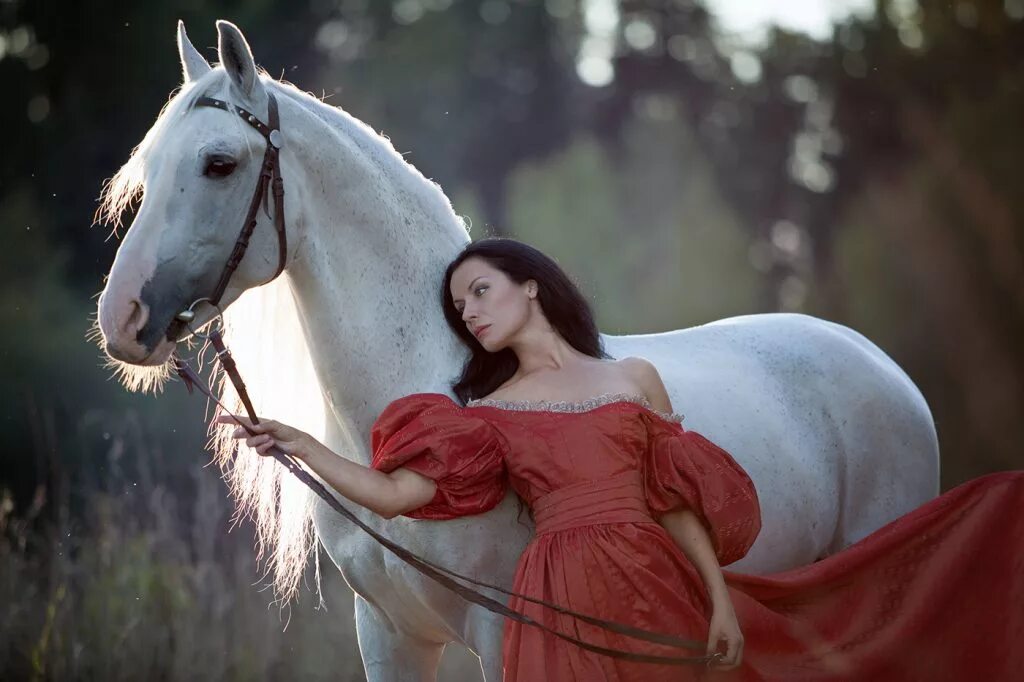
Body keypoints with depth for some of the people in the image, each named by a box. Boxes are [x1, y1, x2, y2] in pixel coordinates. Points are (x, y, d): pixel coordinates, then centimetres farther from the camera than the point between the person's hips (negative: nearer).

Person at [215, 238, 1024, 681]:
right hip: (563, 606, 0)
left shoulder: (634, 377, 11)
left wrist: (719, 597, -1)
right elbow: (393, 493, 4)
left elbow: (676, 500, 7)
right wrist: (301, 446, -5)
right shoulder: (485, 415, 12)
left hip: (658, 586, 0)